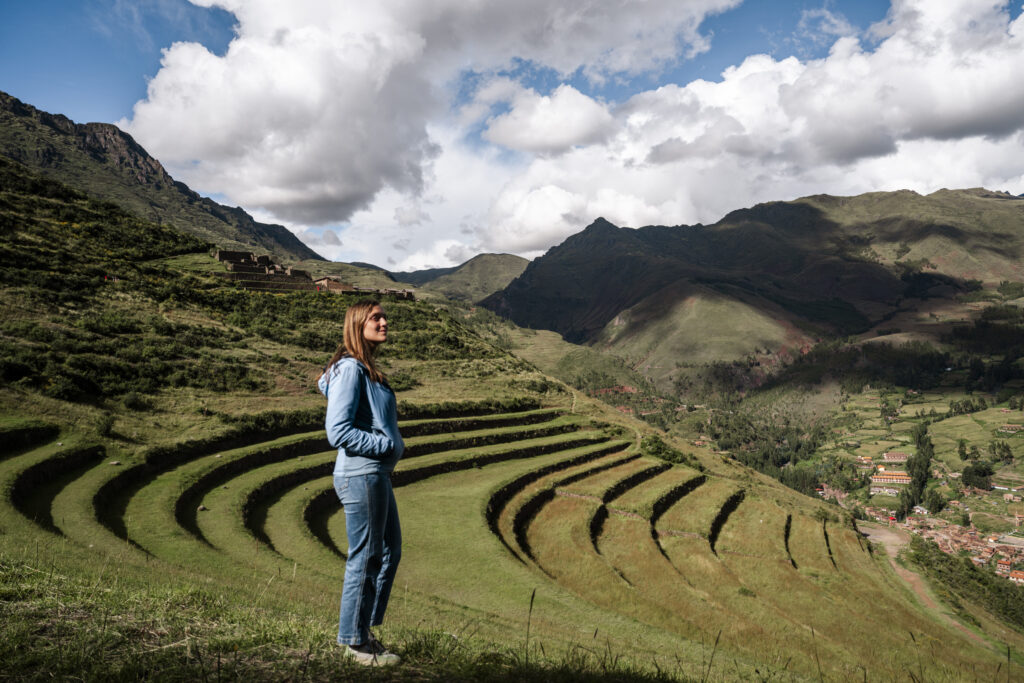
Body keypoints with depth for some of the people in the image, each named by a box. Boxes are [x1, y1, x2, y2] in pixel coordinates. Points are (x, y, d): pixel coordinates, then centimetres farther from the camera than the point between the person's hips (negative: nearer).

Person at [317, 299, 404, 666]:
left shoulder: (367, 370, 15)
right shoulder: (349, 369, -16)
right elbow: (338, 432, -21)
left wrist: (392, 444, 7)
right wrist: (387, 445, -15)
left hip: (376, 475, 10)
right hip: (360, 475, -10)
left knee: (389, 552, 19)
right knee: (364, 558, 2)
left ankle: (363, 630, 33)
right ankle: (354, 640, 19)